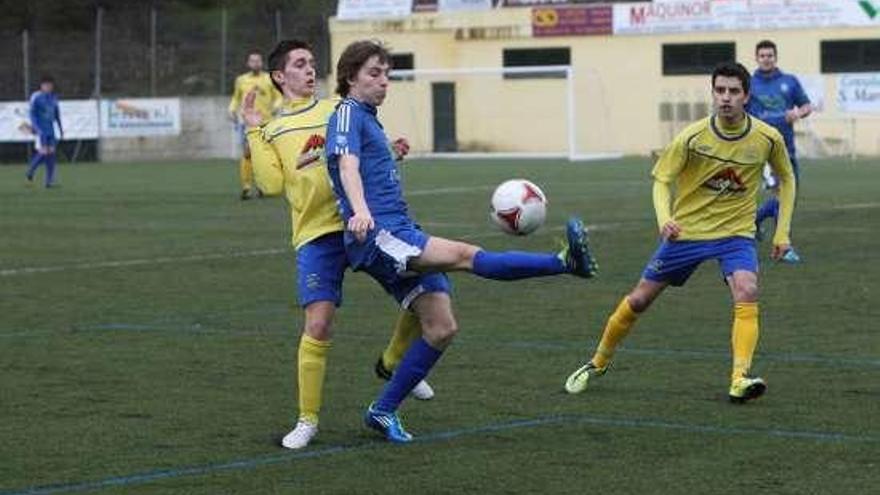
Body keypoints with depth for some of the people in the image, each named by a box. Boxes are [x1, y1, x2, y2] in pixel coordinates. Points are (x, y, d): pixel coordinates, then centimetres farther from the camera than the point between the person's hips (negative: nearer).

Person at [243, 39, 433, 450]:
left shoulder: (338, 110, 13)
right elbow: (272, 185, -5)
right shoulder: (272, 132, 10)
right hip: (317, 235, -3)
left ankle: (392, 363, 27)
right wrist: (254, 131, -4)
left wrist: (391, 153, -2)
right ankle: (308, 420, 2)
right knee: (318, 326, -12)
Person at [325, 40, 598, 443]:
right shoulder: (347, 113, -5)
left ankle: (384, 411, 10)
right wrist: (361, 211, -39)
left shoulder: (367, 118, 24)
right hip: (377, 236, -10)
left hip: (401, 234, 10)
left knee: (441, 328, 2)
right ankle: (566, 262, -46)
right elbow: (347, 165, -23)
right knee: (462, 255, -27)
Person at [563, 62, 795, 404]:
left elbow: (786, 178, 8)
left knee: (746, 293, -28)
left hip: (736, 232, 0)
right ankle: (598, 363, 28)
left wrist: (782, 232, 4)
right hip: (687, 230, 0)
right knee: (639, 299, 6)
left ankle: (740, 380, -30)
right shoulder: (693, 137, -16)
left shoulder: (767, 139, -11)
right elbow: (661, 179, -7)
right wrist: (664, 219, -26)